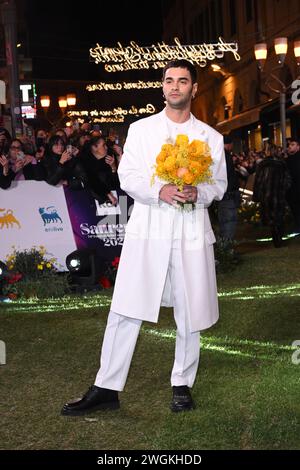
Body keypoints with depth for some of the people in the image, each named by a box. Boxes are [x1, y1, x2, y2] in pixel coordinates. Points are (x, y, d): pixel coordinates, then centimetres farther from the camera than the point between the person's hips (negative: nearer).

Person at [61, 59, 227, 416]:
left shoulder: (210, 138, 11)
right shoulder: (140, 130, 9)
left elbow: (219, 184, 12)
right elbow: (127, 176, 2)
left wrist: (198, 193, -11)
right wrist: (160, 191, -16)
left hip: (192, 233, 1)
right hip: (148, 230, -1)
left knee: (190, 313, 6)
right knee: (124, 311, -4)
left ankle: (182, 384, 23)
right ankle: (106, 389, 4)